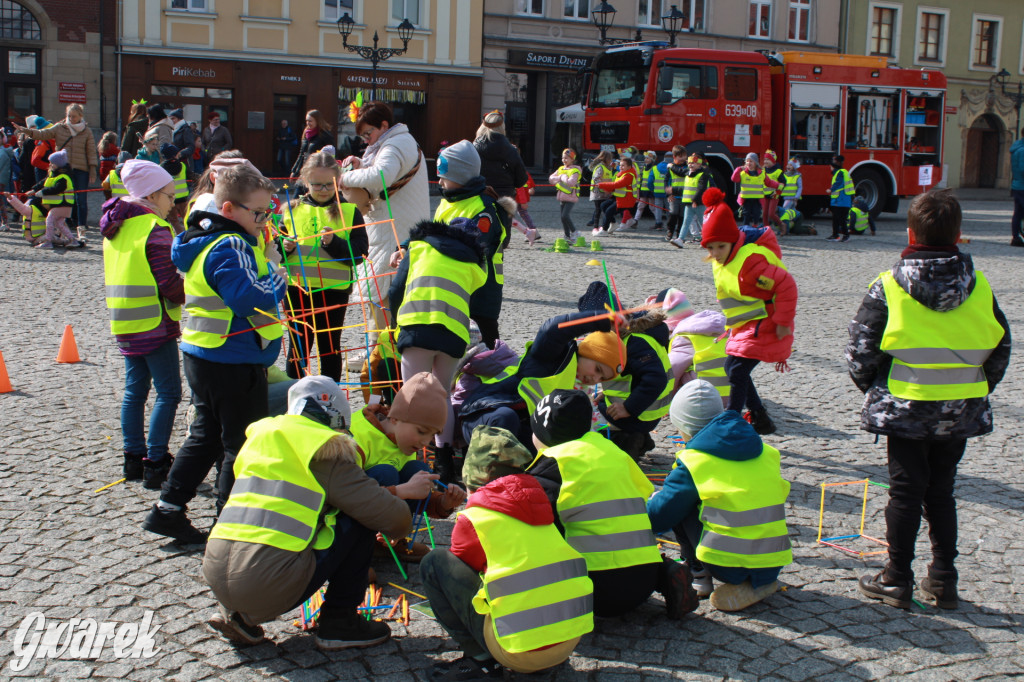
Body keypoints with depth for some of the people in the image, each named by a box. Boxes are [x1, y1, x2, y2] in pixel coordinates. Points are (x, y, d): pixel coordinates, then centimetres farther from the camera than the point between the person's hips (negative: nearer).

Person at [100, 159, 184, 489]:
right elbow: (169, 283, -18)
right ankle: (155, 464, -3)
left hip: (124, 323, 9)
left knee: (135, 390, 15)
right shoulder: (154, 229, -14)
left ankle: (134, 459, 20)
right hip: (155, 323, -9)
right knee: (168, 392, -2)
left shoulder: (116, 227, 12)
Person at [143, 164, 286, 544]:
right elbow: (254, 300, -30)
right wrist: (276, 273, -14)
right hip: (234, 361, -10)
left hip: (203, 354, 10)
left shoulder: (206, 239, 11)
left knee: (207, 434, 21)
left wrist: (265, 259, 3)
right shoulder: (230, 247, -21)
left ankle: (167, 509, 23)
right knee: (243, 443, 4)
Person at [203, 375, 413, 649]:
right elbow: (394, 519, 0)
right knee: (361, 521, 9)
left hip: (215, 577, 7)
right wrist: (402, 522, 23)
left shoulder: (259, 435, 20)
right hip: (271, 587, -7)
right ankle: (339, 622, 13)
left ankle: (234, 612, 19)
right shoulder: (327, 449, 0)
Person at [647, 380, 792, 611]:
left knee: (684, 506, 12)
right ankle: (760, 583, 16)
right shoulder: (765, 452, 11)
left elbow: (658, 518, 1)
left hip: (729, 565, -5)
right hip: (774, 564, 5)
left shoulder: (693, 462, -5)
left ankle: (699, 577, 8)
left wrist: (652, 500, 26)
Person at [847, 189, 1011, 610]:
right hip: (961, 413, 3)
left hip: (905, 407, -3)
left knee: (906, 491, 7)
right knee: (941, 492, 15)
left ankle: (897, 579, 13)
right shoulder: (979, 287, -1)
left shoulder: (888, 287, -11)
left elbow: (861, 350, -8)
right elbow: (1000, 348, 7)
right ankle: (943, 579, 19)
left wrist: (872, 389, 8)